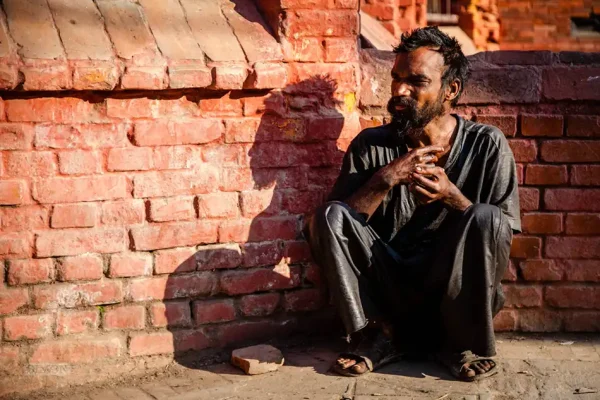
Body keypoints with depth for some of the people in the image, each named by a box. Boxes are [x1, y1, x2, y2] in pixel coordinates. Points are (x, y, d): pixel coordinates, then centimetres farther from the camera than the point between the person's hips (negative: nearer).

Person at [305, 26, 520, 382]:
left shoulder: (487, 145, -5)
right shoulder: (371, 146, -1)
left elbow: (503, 235, -7)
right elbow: (335, 227, -7)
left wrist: (452, 196, -23)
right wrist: (385, 180, -20)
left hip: (457, 296, -1)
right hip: (387, 294, 2)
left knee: (485, 218, -28)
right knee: (328, 217, -20)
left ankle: (463, 342, -9)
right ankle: (380, 336, -8)